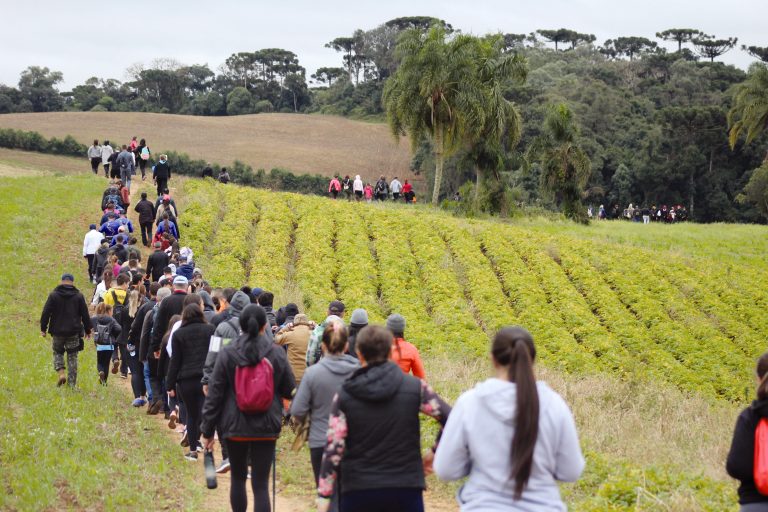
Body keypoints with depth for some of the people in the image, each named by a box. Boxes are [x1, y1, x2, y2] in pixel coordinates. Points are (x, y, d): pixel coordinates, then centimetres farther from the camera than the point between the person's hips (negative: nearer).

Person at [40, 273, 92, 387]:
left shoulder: (53, 295, -3)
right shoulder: (79, 296, 0)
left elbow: (46, 313, -4)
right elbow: (85, 315, 3)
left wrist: (43, 329, 4)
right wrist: (87, 330, 12)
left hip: (58, 331, 0)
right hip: (73, 332, 1)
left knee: (57, 352, 18)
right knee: (72, 356, 7)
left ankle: (61, 372, -6)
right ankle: (72, 383, 5)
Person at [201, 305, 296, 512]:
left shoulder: (227, 353, -6)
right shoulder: (277, 354, -5)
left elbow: (214, 393, -5)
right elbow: (289, 390, 3)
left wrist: (208, 430, 2)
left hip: (235, 426, 0)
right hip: (266, 428, 0)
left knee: (238, 477, 21)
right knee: (261, 484, 0)